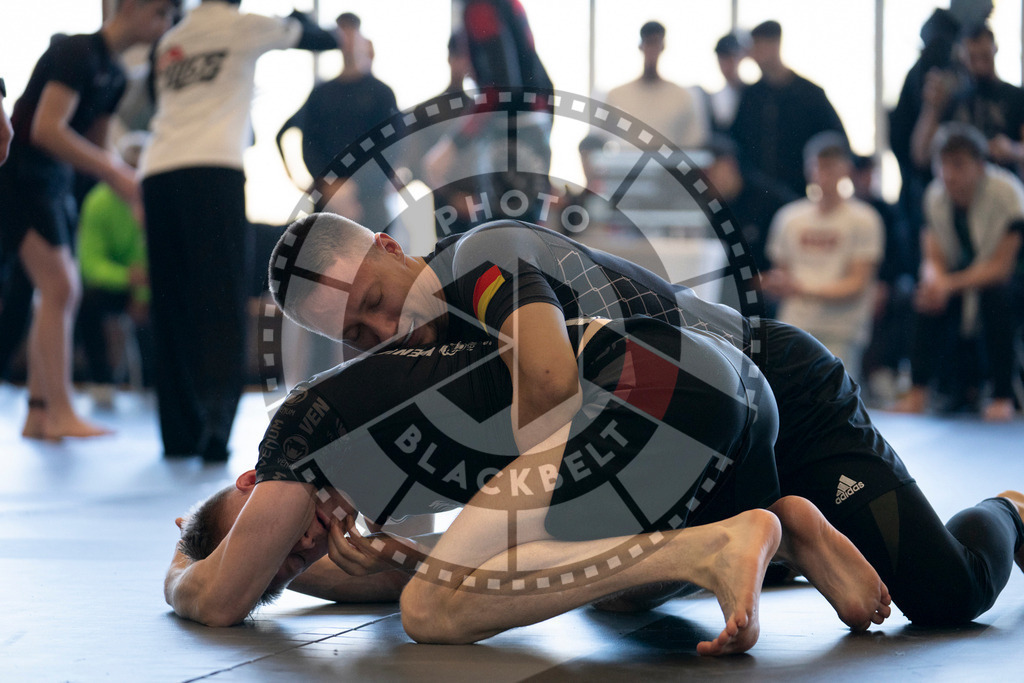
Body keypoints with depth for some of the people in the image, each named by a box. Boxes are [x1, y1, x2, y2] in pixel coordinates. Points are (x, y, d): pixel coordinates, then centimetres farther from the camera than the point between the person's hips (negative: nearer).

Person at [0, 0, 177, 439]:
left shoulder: (115, 74, 12)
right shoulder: (78, 54, -17)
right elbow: (46, 129, -26)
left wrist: (134, 183, 2)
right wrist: (117, 176, -25)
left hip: (55, 183, 10)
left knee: (62, 292, 9)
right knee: (58, 286, -17)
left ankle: (38, 415, 13)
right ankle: (60, 413, -18)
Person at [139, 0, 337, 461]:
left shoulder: (170, 42, 23)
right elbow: (325, 41, 19)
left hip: (157, 172, 5)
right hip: (213, 168, -5)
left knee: (172, 306, 8)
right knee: (221, 300, -9)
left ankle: (180, 431, 9)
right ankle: (216, 416, -25)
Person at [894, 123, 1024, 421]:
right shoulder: (936, 195, -9)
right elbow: (933, 260, -9)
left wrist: (951, 283, -39)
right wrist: (935, 279, -34)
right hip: (965, 271, 5)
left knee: (997, 296, -36)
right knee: (927, 294, -24)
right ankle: (918, 392, -18)